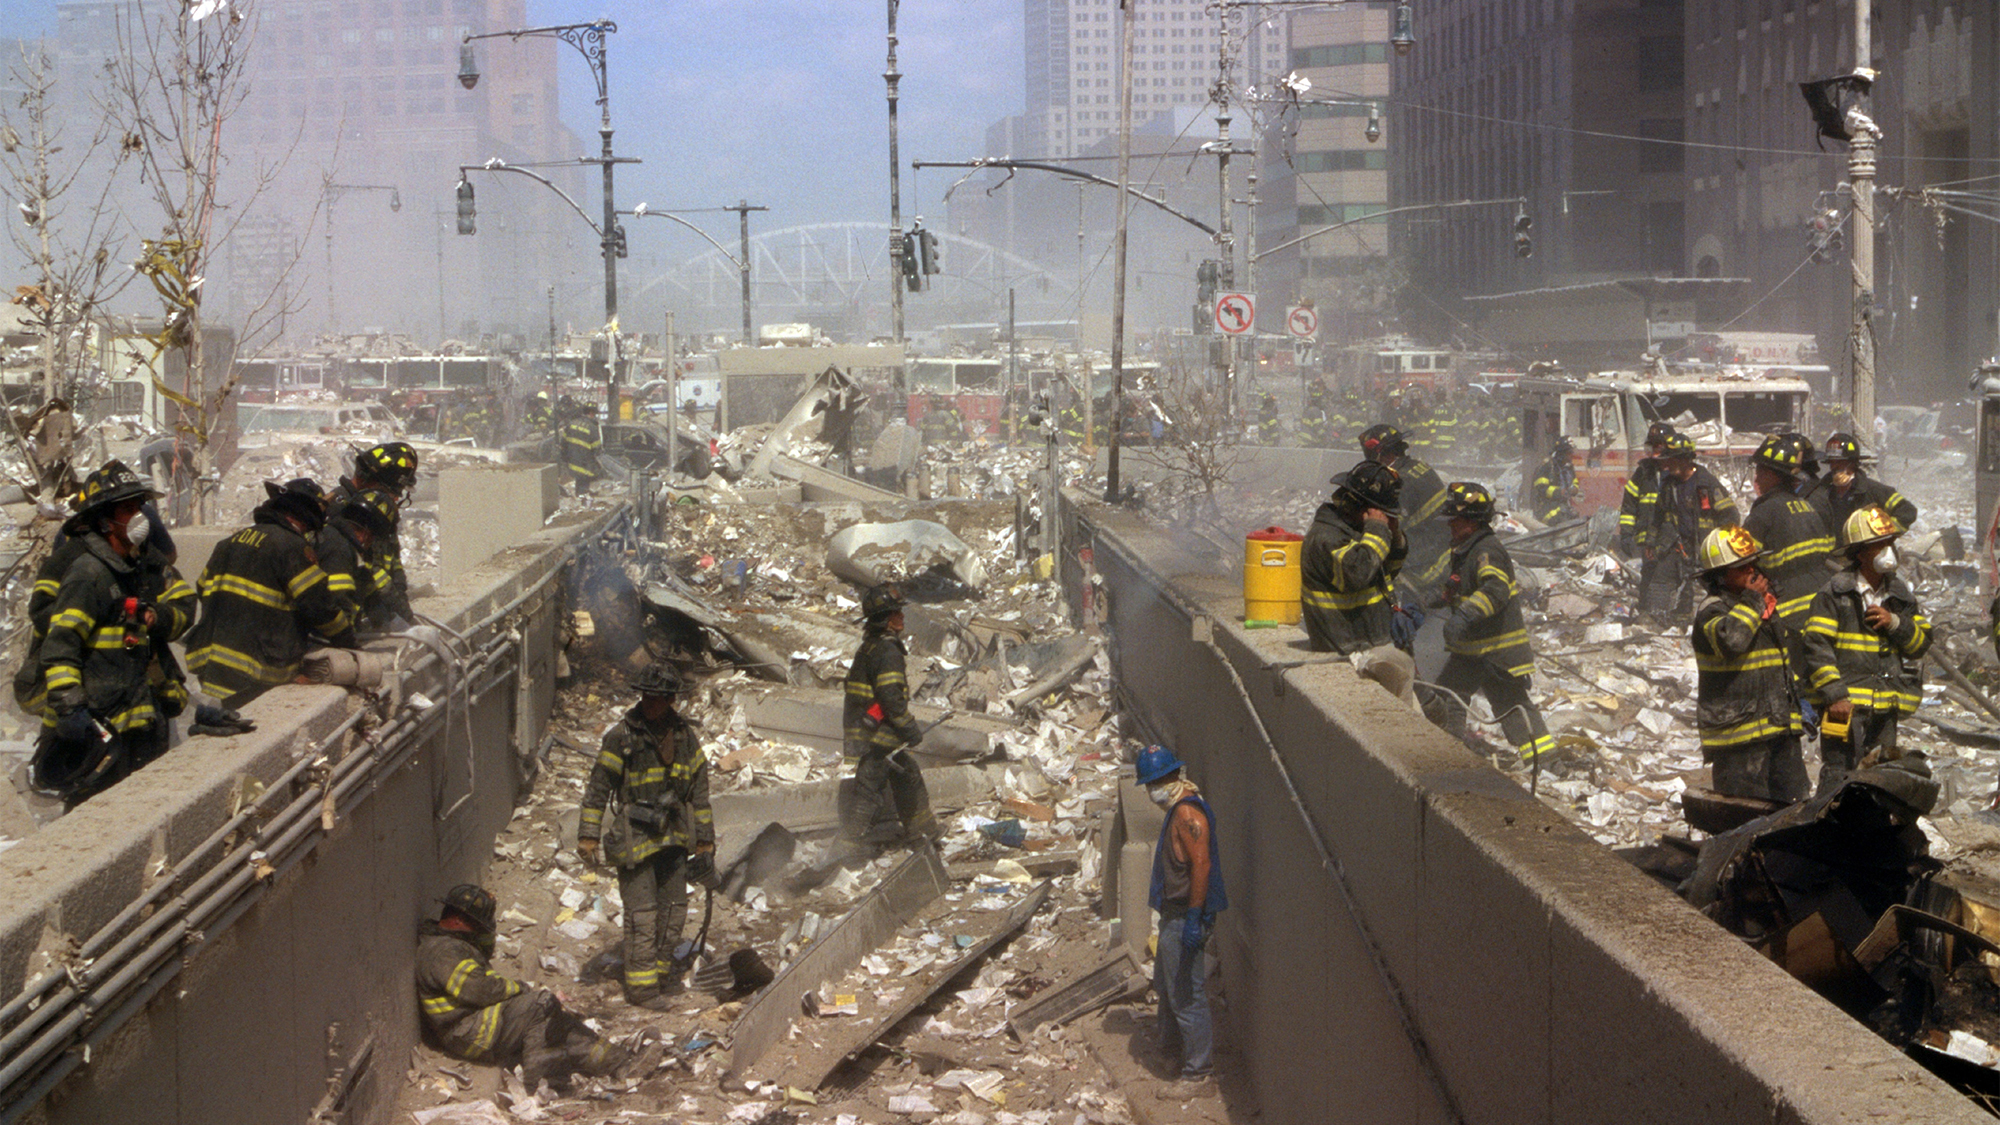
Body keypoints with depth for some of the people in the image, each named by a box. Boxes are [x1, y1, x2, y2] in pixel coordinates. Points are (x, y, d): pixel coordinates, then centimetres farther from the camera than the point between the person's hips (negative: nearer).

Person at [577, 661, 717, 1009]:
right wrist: (588, 837, -7)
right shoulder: (621, 736, -9)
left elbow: (699, 791, 13)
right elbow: (597, 788, -4)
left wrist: (705, 842, 13)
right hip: (634, 836, -5)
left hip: (674, 836, 5)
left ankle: (662, 968, 26)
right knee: (642, 912, -6)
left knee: (673, 907, 10)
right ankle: (641, 986, 0)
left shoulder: (685, 736, 5)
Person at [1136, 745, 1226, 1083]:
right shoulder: (1180, 808, 13)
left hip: (1184, 917, -11)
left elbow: (1201, 864, -28)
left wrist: (1194, 917, -30)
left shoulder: (1188, 814, -21)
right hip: (1174, 913, 11)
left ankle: (1198, 1069, 2)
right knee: (1165, 984, 23)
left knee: (1186, 995, -4)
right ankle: (1172, 1046, 38)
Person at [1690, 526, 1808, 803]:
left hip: (1781, 725, 8)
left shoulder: (1767, 603, 17)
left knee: (1792, 797, 9)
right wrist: (1751, 601, -19)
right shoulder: (1712, 610, -10)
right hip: (1738, 728, -8)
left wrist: (1796, 703, 29)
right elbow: (1730, 640, -32)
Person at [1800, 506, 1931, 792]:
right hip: (1845, 704, -6)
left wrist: (1896, 623, -6)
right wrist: (1834, 695, -17)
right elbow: (1816, 645, -10)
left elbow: (1921, 643, 15)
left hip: (1886, 707, 6)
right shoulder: (1835, 593, -5)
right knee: (1839, 773, -10)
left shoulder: (1900, 594, 14)